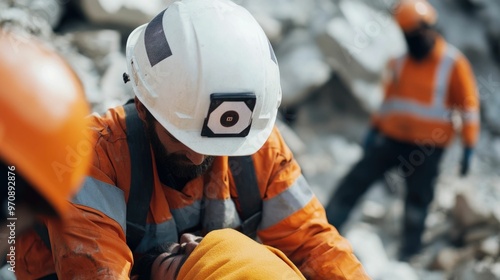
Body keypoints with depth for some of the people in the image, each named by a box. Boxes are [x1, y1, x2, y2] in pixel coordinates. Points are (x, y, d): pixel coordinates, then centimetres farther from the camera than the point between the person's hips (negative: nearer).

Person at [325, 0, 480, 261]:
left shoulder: (454, 64, -8)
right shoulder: (401, 61, 7)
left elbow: (469, 107, -5)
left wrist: (468, 149, -7)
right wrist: (374, 129, 18)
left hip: (428, 147, -4)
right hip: (392, 139, 4)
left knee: (418, 198, 3)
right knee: (355, 181, -2)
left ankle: (409, 253, 17)